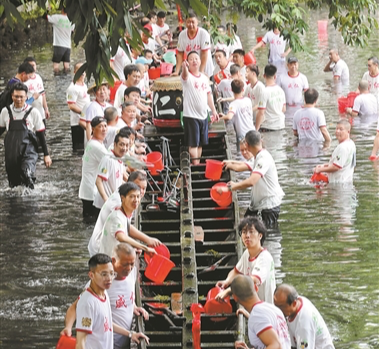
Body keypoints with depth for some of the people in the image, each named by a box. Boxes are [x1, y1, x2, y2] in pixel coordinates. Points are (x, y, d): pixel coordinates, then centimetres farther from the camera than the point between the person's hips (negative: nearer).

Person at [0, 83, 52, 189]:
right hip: (11, 153, 3)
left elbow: (41, 135, 3)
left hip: (29, 152, -3)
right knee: (13, 181, 7)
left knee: (27, 176, -26)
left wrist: (46, 155, 3)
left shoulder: (33, 112, -2)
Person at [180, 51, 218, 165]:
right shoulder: (187, 76, -10)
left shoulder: (204, 78, 10)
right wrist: (184, 68, -59)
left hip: (203, 115, 6)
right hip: (190, 116, -6)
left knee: (200, 143, 14)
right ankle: (195, 165, -2)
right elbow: (184, 75, -35)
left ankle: (198, 163, 23)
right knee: (193, 143, -5)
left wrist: (213, 110, 15)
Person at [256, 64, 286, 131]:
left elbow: (261, 113, -18)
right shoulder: (280, 90, 4)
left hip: (267, 128, -7)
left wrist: (256, 128, -10)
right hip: (281, 125, 7)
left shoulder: (264, 92, -17)